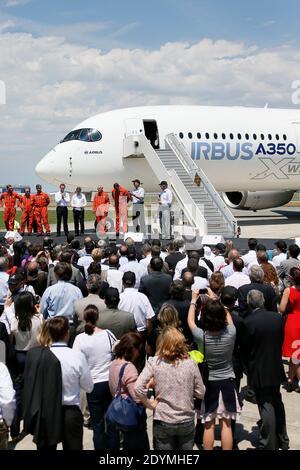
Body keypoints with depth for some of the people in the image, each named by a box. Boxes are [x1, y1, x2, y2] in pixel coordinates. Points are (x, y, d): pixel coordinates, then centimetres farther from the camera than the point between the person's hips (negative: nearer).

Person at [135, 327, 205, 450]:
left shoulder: (154, 362, -12)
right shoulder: (191, 364, -7)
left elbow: (138, 388, -20)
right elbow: (201, 393, -2)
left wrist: (150, 405, -6)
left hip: (163, 422, -1)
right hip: (187, 421, 2)